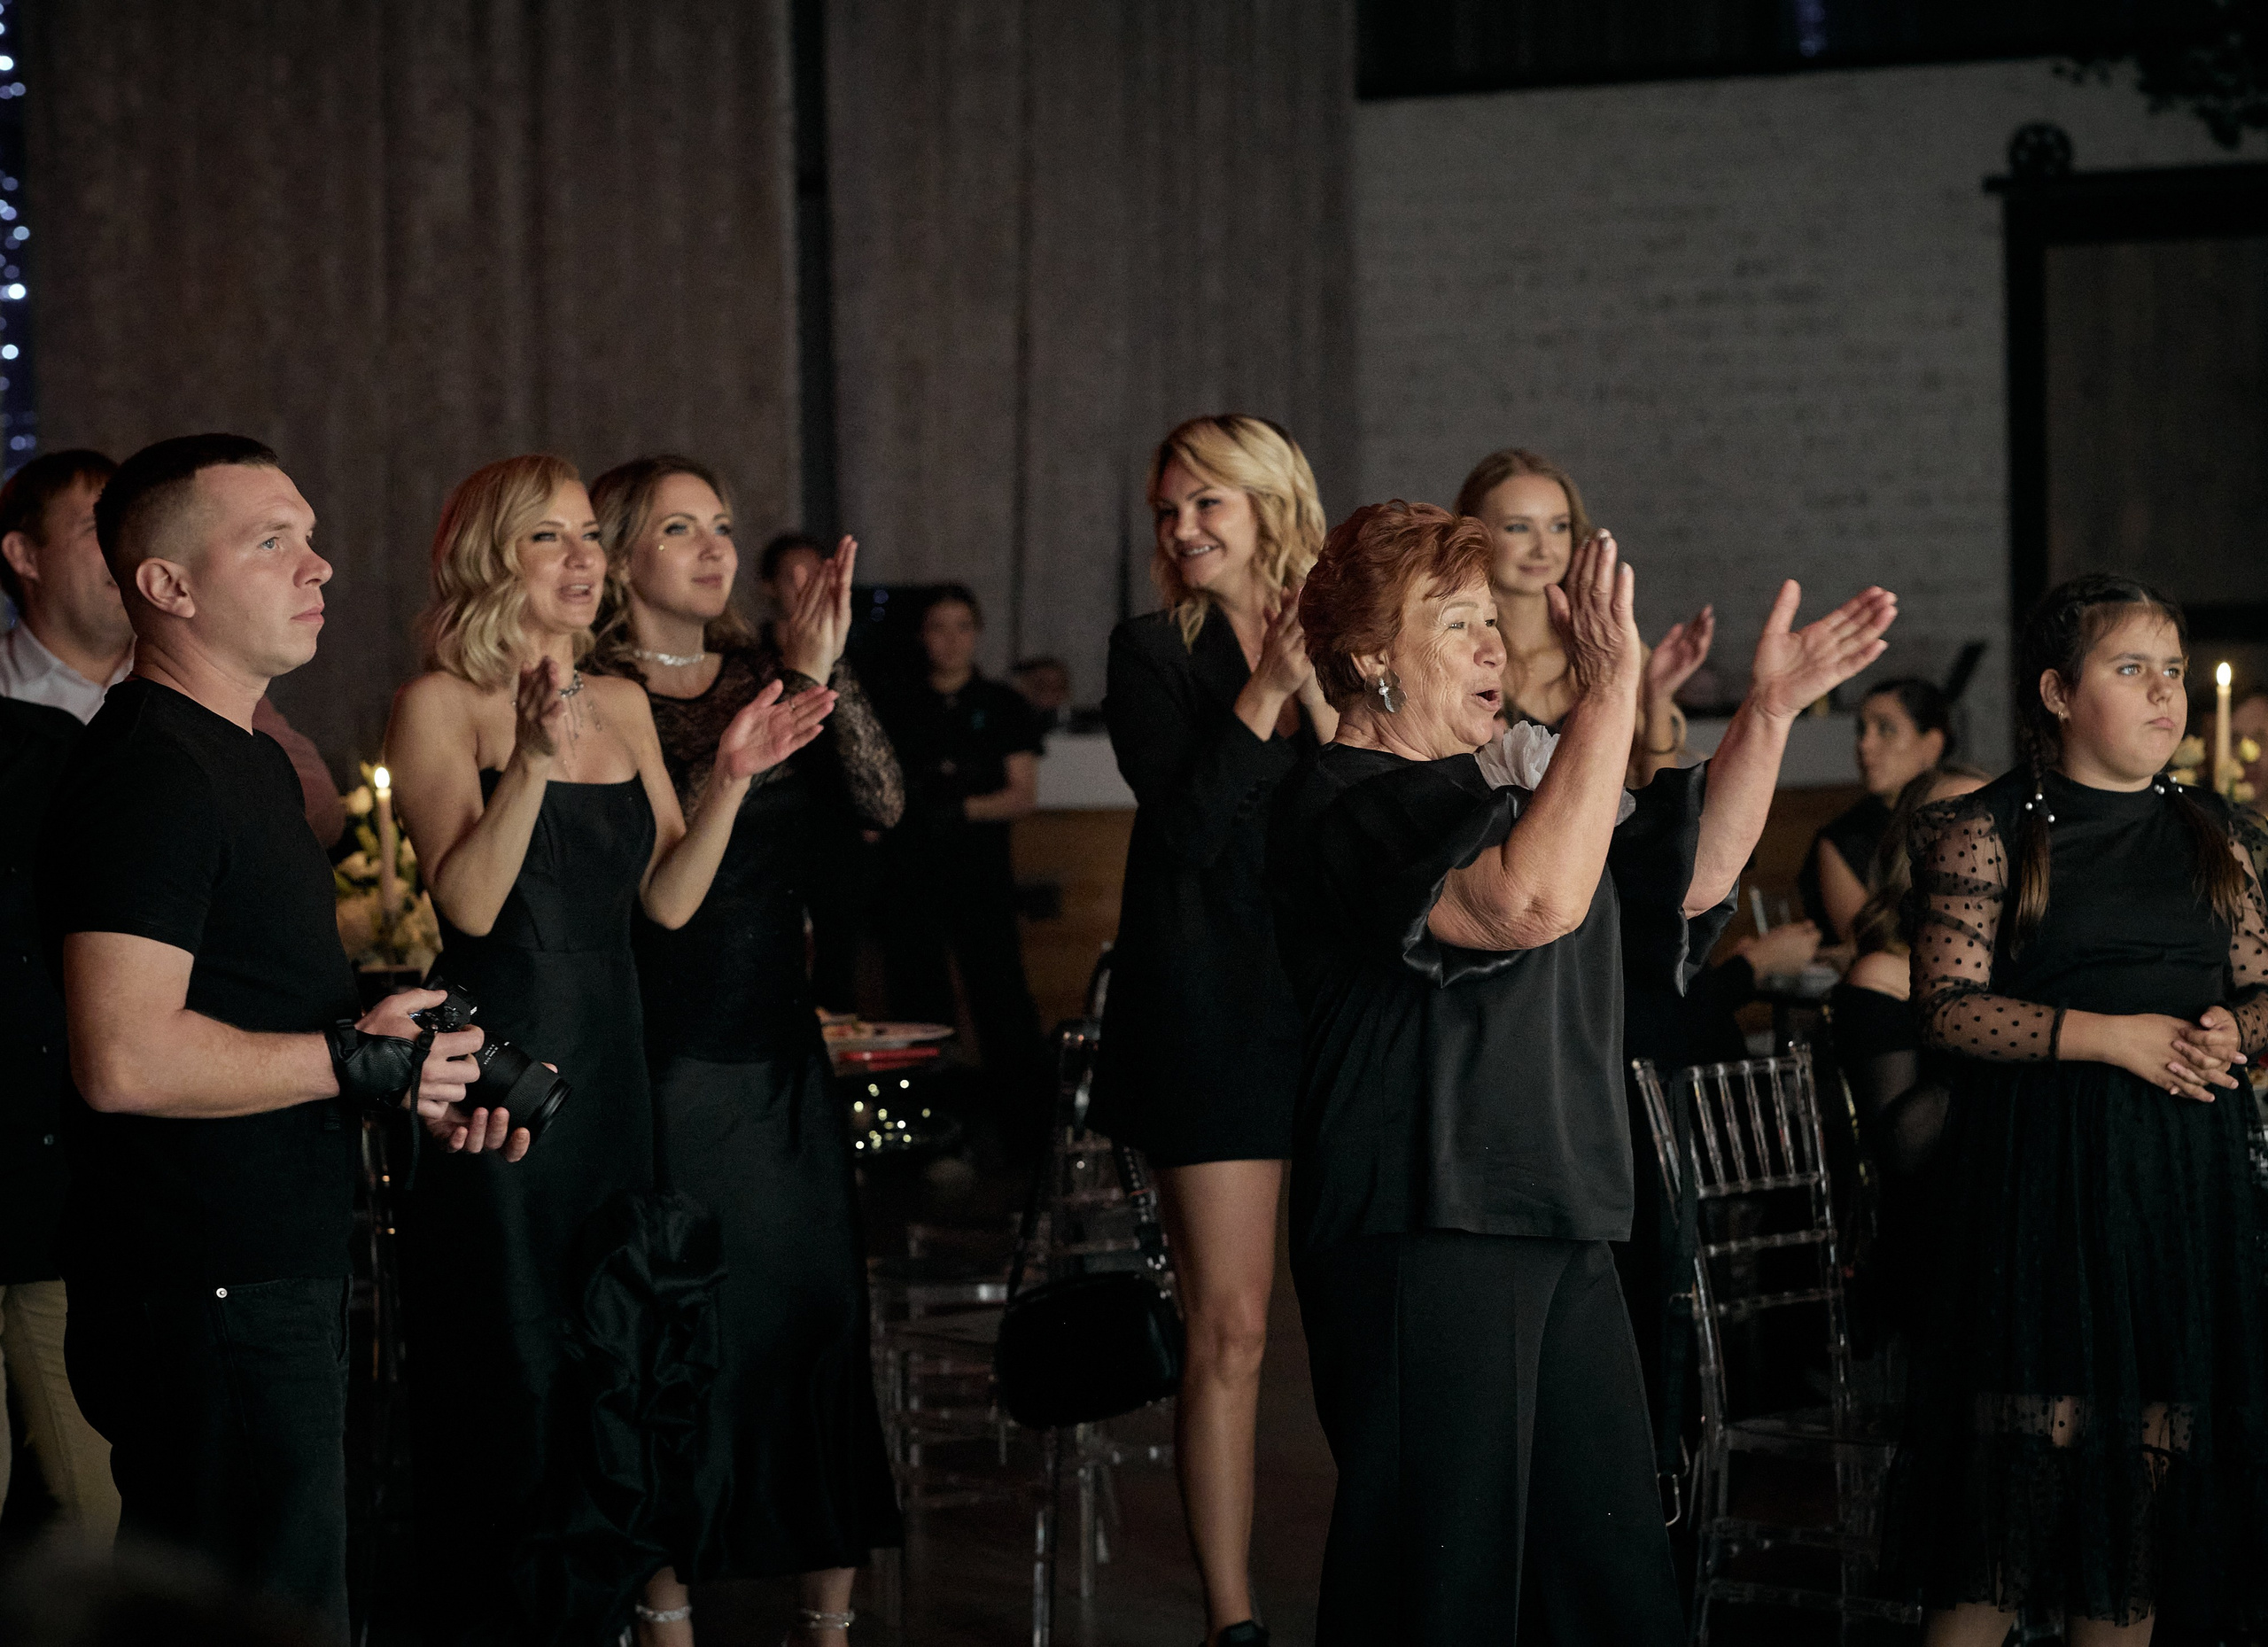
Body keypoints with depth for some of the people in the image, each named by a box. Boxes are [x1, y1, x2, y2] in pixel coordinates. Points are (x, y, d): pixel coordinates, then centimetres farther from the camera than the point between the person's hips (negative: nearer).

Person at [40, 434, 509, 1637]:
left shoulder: (251, 760, 18)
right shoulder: (149, 769, -16)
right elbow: (125, 1061, -27)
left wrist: (411, 1082, 10)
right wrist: (358, 1061, -17)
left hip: (277, 1283, 11)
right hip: (211, 1304, -11)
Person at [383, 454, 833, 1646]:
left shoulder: (623, 706, 11)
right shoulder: (440, 707, -7)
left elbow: (669, 901, 9)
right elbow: (469, 902, -17)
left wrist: (729, 781, -4)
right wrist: (533, 760, -27)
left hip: (609, 1066, 6)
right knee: (513, 1368, -1)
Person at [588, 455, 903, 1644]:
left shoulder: (765, 674, 10)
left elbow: (882, 803, -4)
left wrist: (825, 672, -15)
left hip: (781, 1051, 4)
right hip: (664, 1061, -4)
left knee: (817, 1312, 5)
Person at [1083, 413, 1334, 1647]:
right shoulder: (1153, 653, 4)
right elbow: (1188, 825, -8)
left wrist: (1322, 692, -13)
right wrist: (1265, 688, -12)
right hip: (1213, 1003, -2)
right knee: (1230, 1323, -4)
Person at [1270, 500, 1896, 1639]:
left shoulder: (1505, 777, 18)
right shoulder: (1342, 810, -11)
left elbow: (1693, 876, 19)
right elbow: (1533, 900, -28)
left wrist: (1769, 709, 9)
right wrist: (1611, 693, -28)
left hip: (1561, 1234, 9)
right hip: (1419, 1236, -9)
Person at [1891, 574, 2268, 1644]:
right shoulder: (1986, 831, -1)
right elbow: (1948, 1006, -9)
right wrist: (2108, 1035, -16)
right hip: (2038, 1168, -4)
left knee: (2151, 1440, 3)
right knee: (2023, 1443, -7)